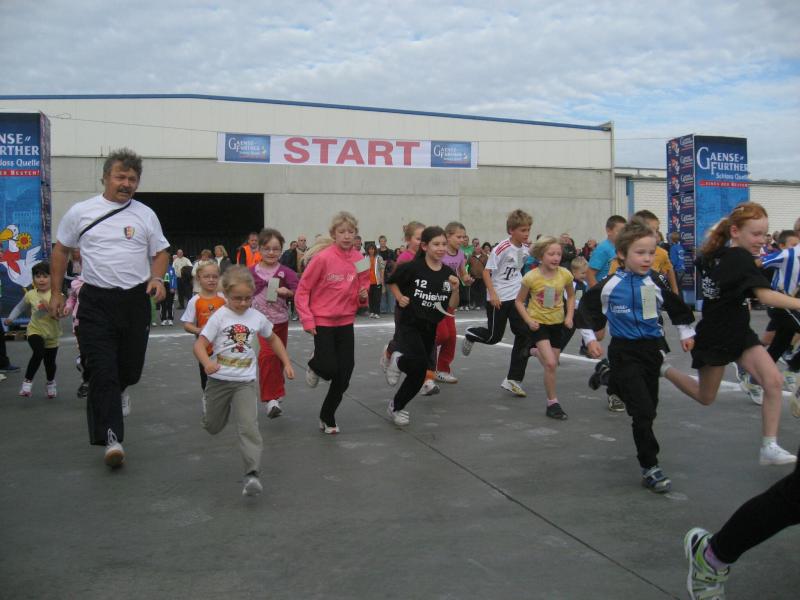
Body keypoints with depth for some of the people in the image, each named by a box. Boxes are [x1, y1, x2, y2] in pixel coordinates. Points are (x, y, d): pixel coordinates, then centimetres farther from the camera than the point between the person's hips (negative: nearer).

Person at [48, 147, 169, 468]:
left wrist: (157, 278, -6)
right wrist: (56, 292, 10)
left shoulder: (145, 215, 6)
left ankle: (119, 390, 48)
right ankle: (111, 438, -6)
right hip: (96, 301, -2)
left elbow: (160, 252, 13)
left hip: (136, 300, 2)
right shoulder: (81, 212, 3)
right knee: (102, 370, -9)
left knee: (131, 365, 11)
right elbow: (61, 249, 12)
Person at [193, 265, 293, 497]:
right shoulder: (219, 317, -8)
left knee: (248, 427, -17)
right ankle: (210, 403, 55)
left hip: (245, 382, 0)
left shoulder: (257, 317, 2)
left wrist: (286, 363, 13)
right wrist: (207, 362, -34)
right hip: (219, 380, 0)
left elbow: (273, 340, 20)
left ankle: (252, 474, -20)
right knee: (213, 427, 19)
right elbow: (199, 345, -14)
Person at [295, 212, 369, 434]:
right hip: (322, 322, -4)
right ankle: (314, 366, 27)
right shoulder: (323, 258, -16)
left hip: (345, 322, 5)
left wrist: (363, 294, -8)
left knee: (343, 376, 4)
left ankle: (327, 418, 25)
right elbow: (302, 291, -9)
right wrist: (307, 320, -13)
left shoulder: (358, 258, -2)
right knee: (329, 368, -12)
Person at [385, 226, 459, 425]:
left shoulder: (449, 274, -2)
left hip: (430, 328, 5)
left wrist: (455, 289, -14)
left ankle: (395, 407, 31)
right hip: (409, 324, -5)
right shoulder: (412, 268, -13)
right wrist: (399, 297, -11)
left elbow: (451, 308, 2)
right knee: (419, 362, -28)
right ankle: (397, 361, 5)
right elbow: (392, 282, 5)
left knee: (418, 375, 9)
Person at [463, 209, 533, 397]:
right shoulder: (502, 248, -19)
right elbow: (486, 272, -16)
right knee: (494, 337, 7)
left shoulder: (525, 249, 0)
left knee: (524, 334, -4)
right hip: (498, 299, -5)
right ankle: (471, 334, 43)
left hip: (516, 297, 6)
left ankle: (513, 380, 3)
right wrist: (493, 294, -22)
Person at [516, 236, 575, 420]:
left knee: (552, 363, 11)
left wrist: (569, 316, -3)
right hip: (538, 323, -4)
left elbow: (571, 296, 10)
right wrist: (529, 320, -14)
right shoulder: (531, 277, -16)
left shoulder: (565, 274, -10)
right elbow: (519, 301, -3)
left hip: (557, 323, 4)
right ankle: (552, 403, -5)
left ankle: (538, 353, 46)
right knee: (551, 364, -17)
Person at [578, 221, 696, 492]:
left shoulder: (654, 283, 2)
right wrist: (590, 338, -2)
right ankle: (649, 468, -7)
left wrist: (686, 332, 23)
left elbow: (676, 306, 19)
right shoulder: (611, 285, -10)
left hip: (651, 349, 5)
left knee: (649, 410, 15)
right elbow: (587, 307, 0)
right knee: (643, 411, -14)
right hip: (624, 352, -5)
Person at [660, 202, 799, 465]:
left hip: (740, 334, 8)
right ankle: (663, 368, 34)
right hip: (714, 340, -8)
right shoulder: (741, 259, -24)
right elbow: (766, 295, -36)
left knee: (774, 381, -9)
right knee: (705, 397, 13)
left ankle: (769, 448, -5)